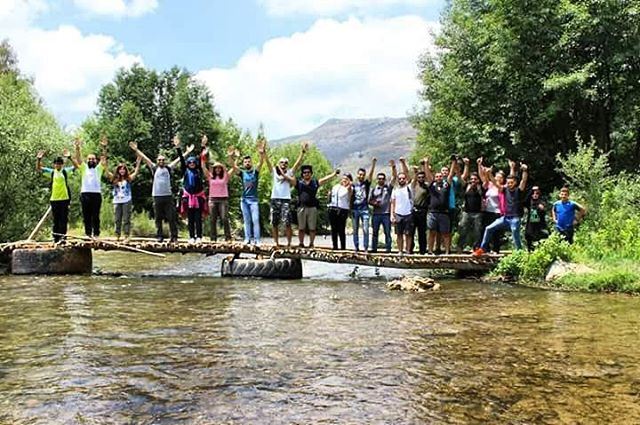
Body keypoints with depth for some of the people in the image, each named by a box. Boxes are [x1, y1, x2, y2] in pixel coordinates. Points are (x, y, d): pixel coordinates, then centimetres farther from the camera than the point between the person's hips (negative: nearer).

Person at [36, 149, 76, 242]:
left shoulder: (66, 171, 3)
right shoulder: (51, 172, 8)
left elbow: (76, 166, -10)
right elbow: (38, 168, 6)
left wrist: (69, 157, -23)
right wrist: (39, 159, -11)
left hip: (64, 198, -2)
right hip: (54, 199, 2)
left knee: (64, 219, -1)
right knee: (55, 219, 7)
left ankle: (63, 236, 1)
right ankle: (55, 237, 12)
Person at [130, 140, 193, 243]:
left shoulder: (168, 168, 8)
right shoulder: (154, 168, 8)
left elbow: (178, 159, 8)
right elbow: (145, 158, 7)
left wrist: (187, 152, 7)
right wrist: (136, 150, 4)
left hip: (168, 196, -1)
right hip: (157, 196, 1)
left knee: (171, 218, -2)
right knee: (158, 218, 6)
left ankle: (174, 237, 0)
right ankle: (159, 236, 12)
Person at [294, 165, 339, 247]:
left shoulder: (315, 182, 10)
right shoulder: (298, 182, 8)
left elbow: (325, 179, 4)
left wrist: (334, 173, -5)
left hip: (312, 208, 0)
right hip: (302, 207, 0)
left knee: (312, 228, 2)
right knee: (301, 228, 4)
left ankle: (311, 244, 11)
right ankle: (301, 244, 13)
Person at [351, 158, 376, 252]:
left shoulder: (366, 183, 5)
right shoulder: (353, 184, 8)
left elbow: (371, 173, -10)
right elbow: (350, 197, 13)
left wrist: (373, 163, -21)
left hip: (364, 209, -2)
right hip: (354, 209, 2)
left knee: (365, 229, -8)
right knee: (355, 230, 7)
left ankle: (366, 248, -5)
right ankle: (356, 247, 13)